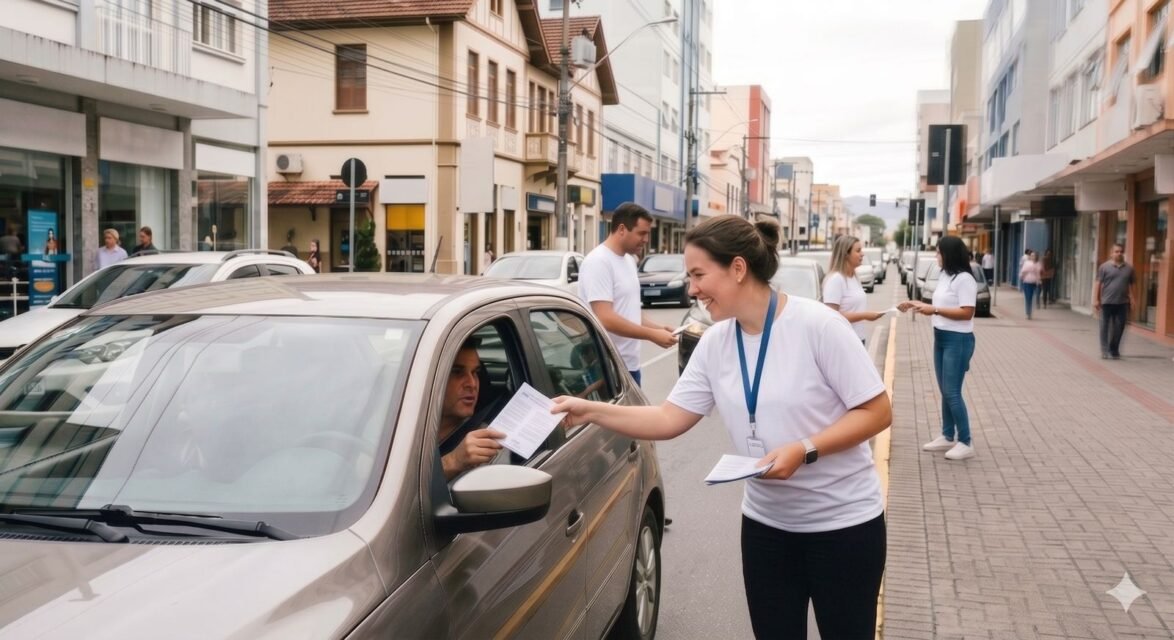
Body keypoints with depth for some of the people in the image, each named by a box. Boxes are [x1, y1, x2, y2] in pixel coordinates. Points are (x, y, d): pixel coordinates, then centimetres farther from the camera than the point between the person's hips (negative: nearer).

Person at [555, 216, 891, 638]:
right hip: (766, 522, 5)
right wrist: (591, 411, -9)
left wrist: (804, 450, -27)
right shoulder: (715, 343, -1)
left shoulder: (817, 325, -19)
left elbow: (877, 412, -16)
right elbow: (670, 419, 0)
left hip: (843, 521, -5)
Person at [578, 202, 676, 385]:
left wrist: (658, 328, 4)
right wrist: (652, 335, -21)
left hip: (630, 363, 9)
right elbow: (605, 319, -24)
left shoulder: (629, 260, 13)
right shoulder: (598, 262, -17)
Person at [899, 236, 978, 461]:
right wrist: (917, 304, 7)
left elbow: (966, 313, -22)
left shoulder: (964, 279, -17)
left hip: (958, 341, -9)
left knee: (952, 392, -7)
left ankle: (965, 443, 1)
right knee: (945, 391, 14)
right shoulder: (945, 276, 11)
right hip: (941, 338, 9)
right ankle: (948, 437, 23)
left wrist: (933, 310, -21)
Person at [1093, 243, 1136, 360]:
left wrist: (1131, 299, 5)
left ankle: (1114, 350, 17)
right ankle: (1105, 350, 7)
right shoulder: (1104, 267, -2)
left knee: (1119, 327, 5)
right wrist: (1095, 299, -7)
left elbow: (1130, 285, 12)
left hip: (1122, 303, 3)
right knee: (1105, 326, 2)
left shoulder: (1129, 268, 7)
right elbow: (1098, 284, -3)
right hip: (1107, 302, -3)